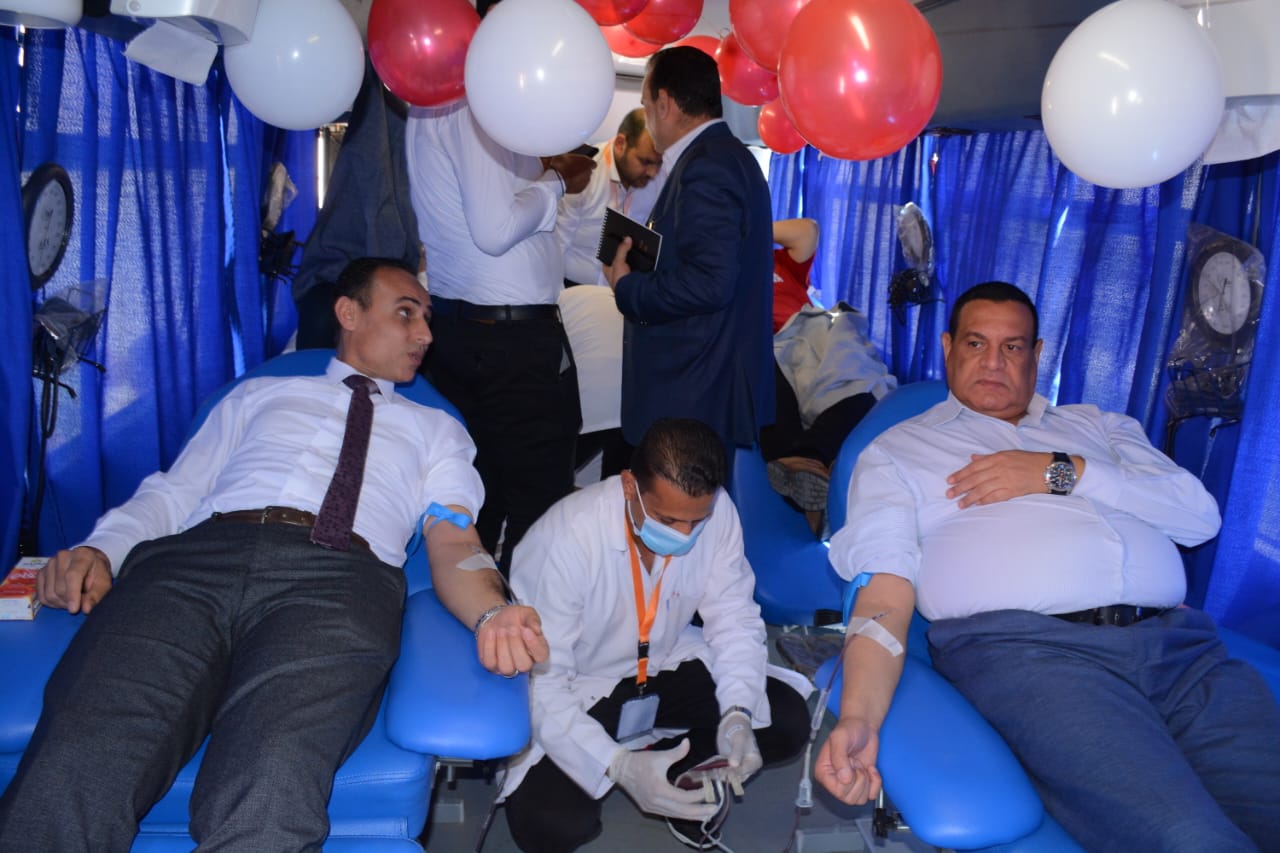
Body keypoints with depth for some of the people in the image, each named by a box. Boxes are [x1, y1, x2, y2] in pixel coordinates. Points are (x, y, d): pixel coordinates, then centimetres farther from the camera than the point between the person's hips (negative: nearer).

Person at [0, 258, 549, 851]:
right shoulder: (259, 394, 33)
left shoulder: (436, 428, 29)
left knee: (266, 804, -32)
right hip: (197, 558, 2)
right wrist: (100, 550, 1)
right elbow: (173, 491, 23)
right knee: (70, 779, -27)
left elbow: (453, 543, 12)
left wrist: (493, 614, -10)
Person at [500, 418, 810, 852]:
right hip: (575, 690, -3)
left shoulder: (716, 512, -19)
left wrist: (738, 712, -23)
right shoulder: (566, 539, -32)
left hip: (666, 665, 4)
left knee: (788, 721, -11)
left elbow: (734, 618, -7)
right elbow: (539, 678, -28)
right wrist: (618, 766, -37)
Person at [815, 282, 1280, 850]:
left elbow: (1201, 515, 14)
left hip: (1178, 639, 5)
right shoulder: (897, 451, 18)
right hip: (1023, 648, -4)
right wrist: (858, 719, -14)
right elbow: (884, 593, 4)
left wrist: (1064, 472, 1)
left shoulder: (1095, 425, 29)